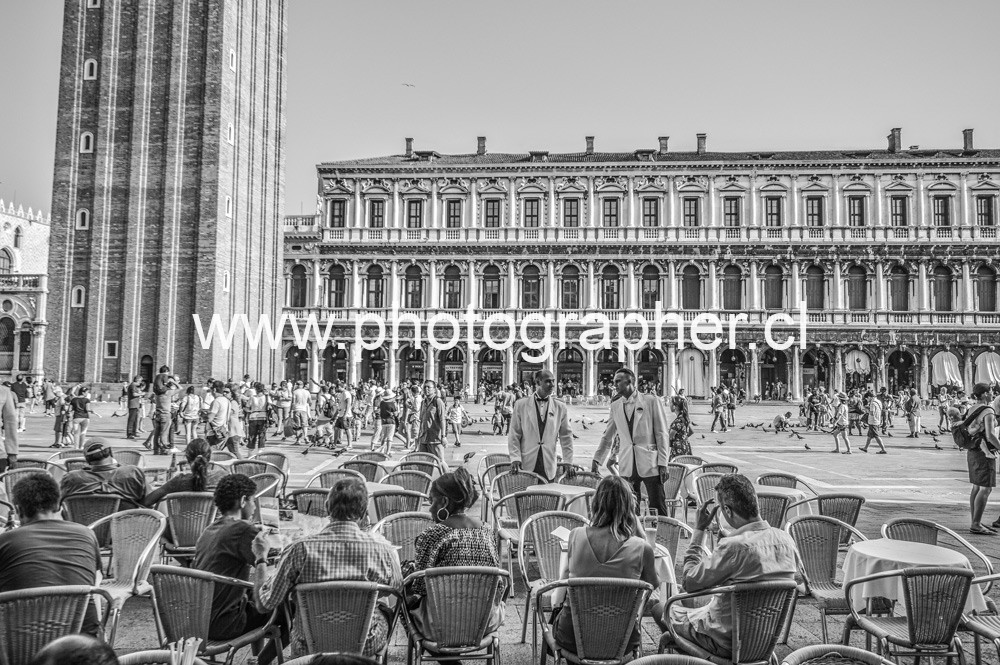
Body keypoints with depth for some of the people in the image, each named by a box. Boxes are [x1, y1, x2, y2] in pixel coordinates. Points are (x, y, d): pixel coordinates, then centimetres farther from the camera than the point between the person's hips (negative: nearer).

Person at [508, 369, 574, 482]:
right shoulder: (521, 405, 3)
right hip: (526, 465, -1)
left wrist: (569, 463, 4)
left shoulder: (561, 408, 8)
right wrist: (515, 459, -7)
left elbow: (566, 437, 10)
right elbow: (513, 436, 3)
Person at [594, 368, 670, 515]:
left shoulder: (651, 401, -2)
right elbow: (607, 437, 16)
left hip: (650, 464, -3)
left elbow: (661, 434, -3)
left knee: (659, 508, -3)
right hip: (627, 467, 4)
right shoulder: (615, 406, 9)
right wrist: (596, 460, 12)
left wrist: (663, 464, -7)